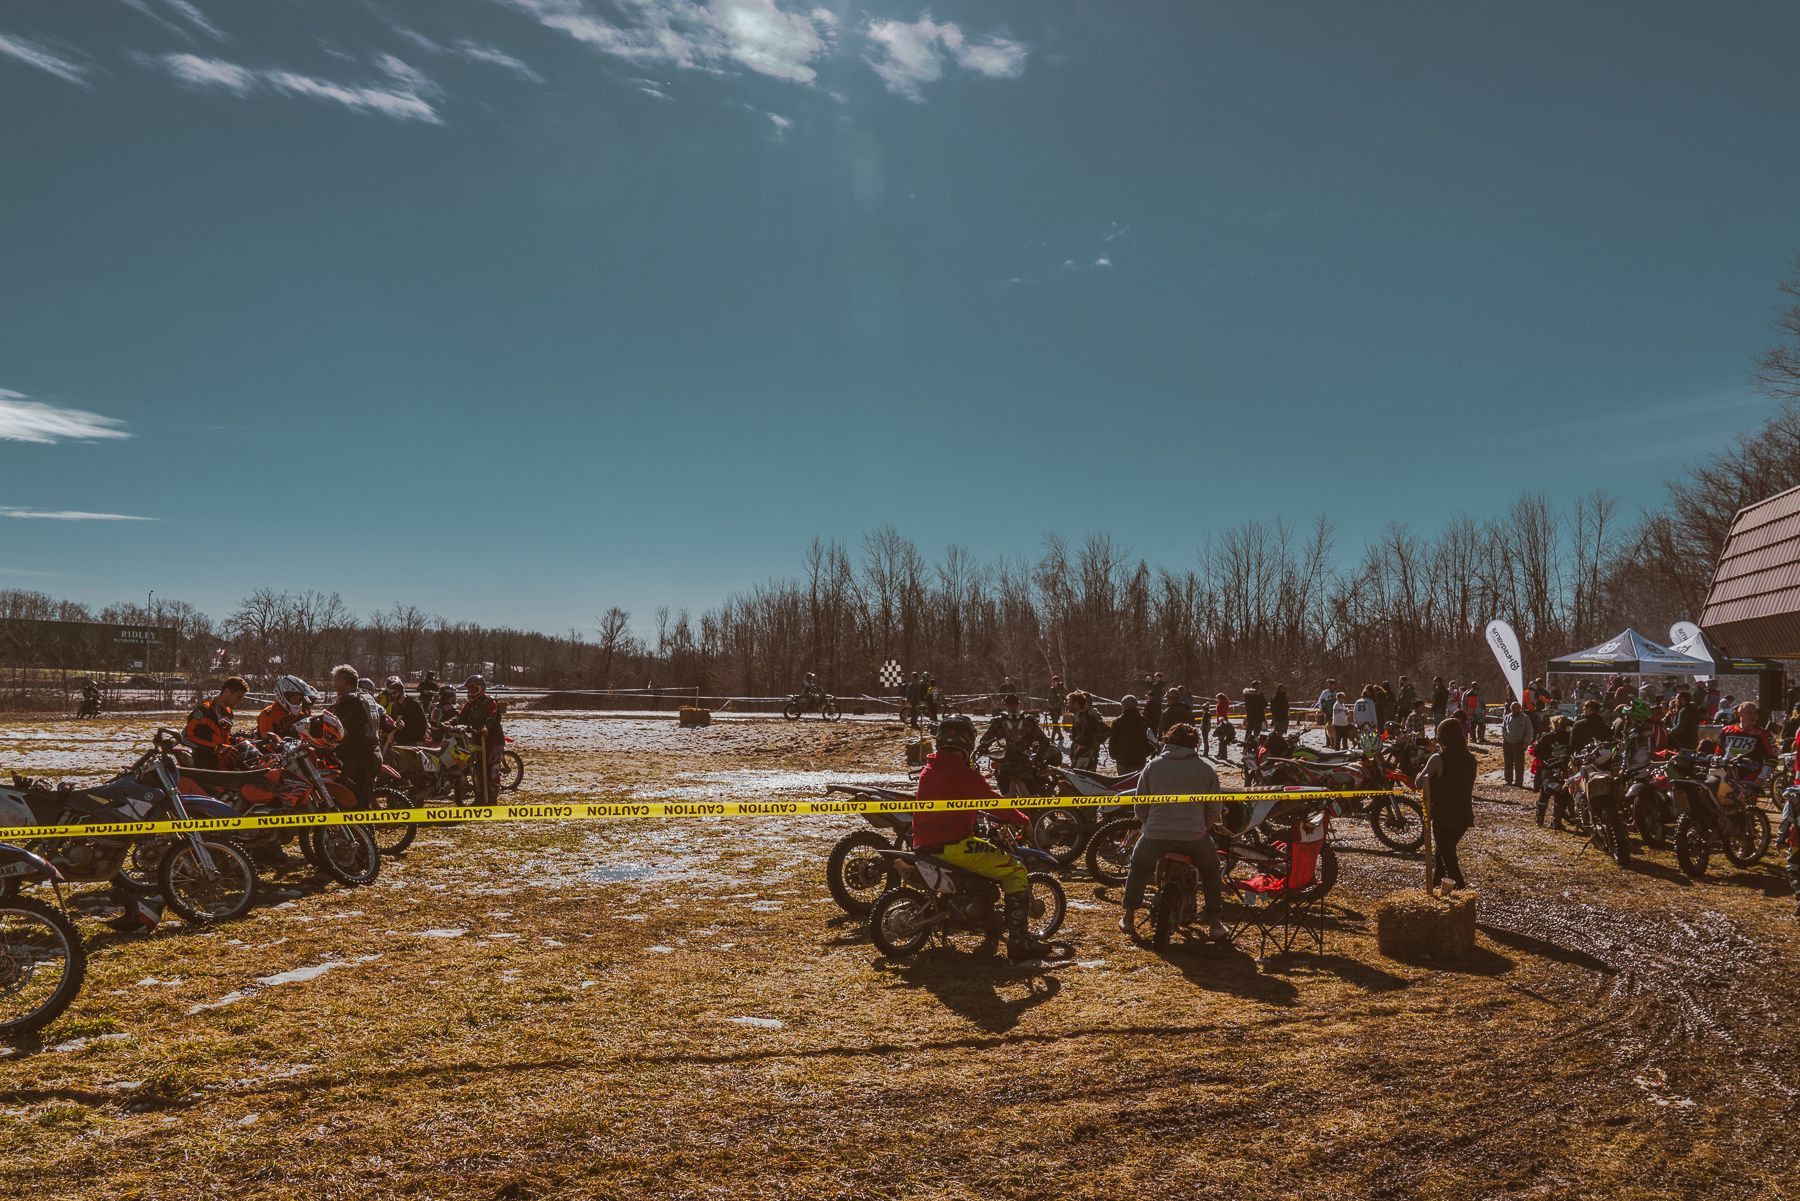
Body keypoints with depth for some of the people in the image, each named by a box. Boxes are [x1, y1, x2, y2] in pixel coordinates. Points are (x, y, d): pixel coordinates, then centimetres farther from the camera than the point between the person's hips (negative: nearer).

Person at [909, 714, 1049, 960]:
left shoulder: (928, 770, 12)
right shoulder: (963, 773, -14)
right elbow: (993, 802, -11)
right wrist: (1022, 820, 6)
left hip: (923, 845, 9)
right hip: (953, 845, -9)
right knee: (1015, 871, -5)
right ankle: (1019, 941, -12)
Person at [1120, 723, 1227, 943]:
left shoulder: (1152, 766, 7)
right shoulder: (1206, 769, 6)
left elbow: (1140, 808, 9)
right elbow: (1215, 809, 9)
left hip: (1155, 835, 1)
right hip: (1195, 837, 0)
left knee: (1138, 867, 29)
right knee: (1210, 870, 27)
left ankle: (1128, 918, 29)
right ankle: (1214, 924, 23)